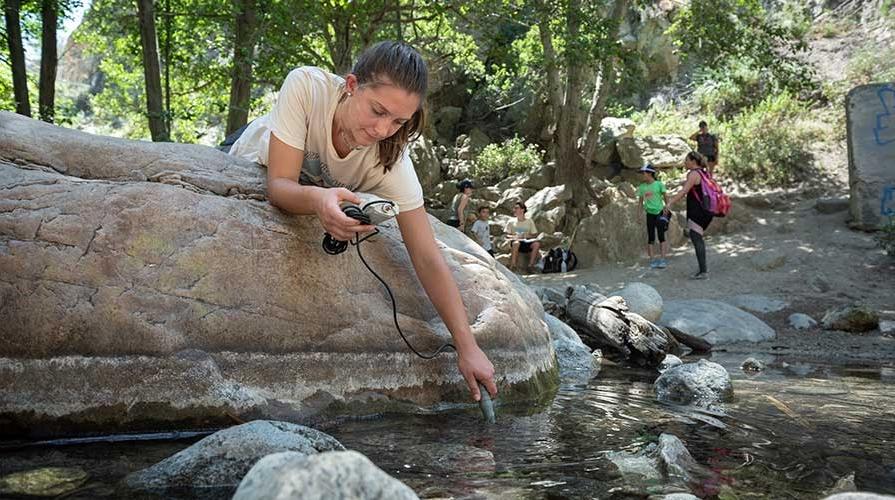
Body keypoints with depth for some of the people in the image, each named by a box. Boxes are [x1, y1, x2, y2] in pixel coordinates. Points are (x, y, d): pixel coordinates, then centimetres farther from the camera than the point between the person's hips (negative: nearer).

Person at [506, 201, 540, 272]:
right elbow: (507, 235, 7)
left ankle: (531, 264, -24)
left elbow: (535, 235, 9)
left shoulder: (529, 221, 11)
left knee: (537, 243, -30)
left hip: (527, 243, 1)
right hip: (516, 241, -1)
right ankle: (513, 265, -34)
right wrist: (513, 236, -14)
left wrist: (527, 236, -11)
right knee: (516, 243, -38)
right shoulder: (511, 222, 10)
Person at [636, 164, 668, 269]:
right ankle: (651, 260, 9)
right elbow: (641, 201, 10)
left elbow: (666, 197, -1)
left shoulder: (659, 184, -6)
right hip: (650, 214, 3)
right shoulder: (642, 187, 3)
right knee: (651, 238, 4)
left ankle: (663, 260, 2)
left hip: (660, 213, -3)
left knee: (661, 236, -2)